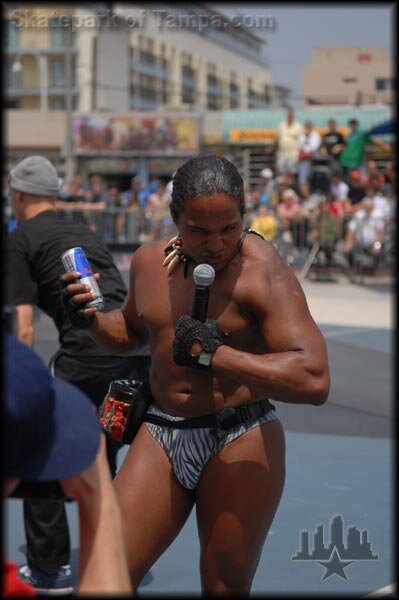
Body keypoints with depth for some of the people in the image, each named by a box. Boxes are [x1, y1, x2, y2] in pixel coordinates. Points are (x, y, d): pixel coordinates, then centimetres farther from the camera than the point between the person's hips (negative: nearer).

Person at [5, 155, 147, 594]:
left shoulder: (19, 241, 6)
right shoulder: (84, 232, 27)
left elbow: (23, 329, -1)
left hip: (88, 350, -7)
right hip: (136, 344, 7)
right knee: (101, 458, 24)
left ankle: (49, 567, 13)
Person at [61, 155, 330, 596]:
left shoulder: (263, 272, -15)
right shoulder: (149, 261, 5)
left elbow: (314, 382, -27)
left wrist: (211, 352, -26)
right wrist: (90, 318, 5)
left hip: (239, 443, -5)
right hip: (160, 434, 5)